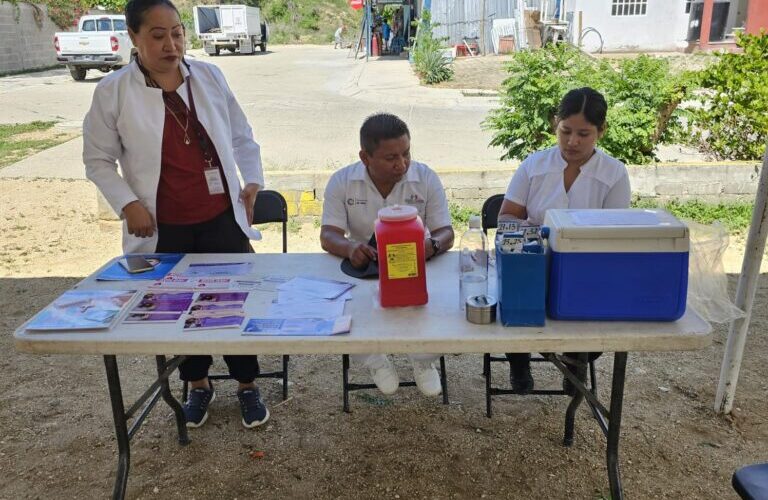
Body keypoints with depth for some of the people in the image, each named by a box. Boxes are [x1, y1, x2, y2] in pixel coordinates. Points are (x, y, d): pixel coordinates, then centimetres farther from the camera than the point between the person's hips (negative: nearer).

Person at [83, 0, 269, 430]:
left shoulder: (210, 76, 0)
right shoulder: (113, 92, -7)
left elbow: (242, 136, 11)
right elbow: (98, 159, 1)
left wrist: (253, 181, 2)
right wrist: (127, 203, -10)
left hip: (222, 217, 1)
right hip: (164, 227, -1)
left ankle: (247, 386, 26)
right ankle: (198, 385, 35)